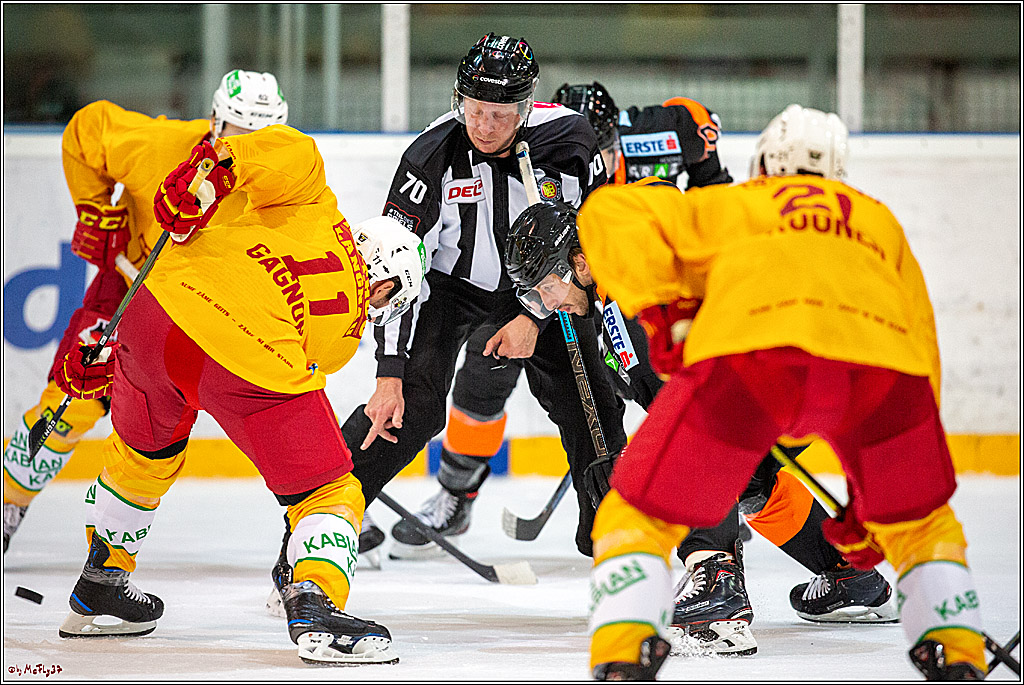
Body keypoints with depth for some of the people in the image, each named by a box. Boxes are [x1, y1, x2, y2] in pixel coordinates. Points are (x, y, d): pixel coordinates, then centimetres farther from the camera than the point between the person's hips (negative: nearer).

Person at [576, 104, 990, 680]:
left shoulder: (727, 205, 37)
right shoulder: (880, 221, 42)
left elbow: (610, 215, 21)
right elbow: (921, 346, 39)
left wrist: (664, 311, 16)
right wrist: (875, 498, 42)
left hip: (751, 348, -2)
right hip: (881, 361, 2)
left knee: (638, 517, 12)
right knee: (920, 520, 30)